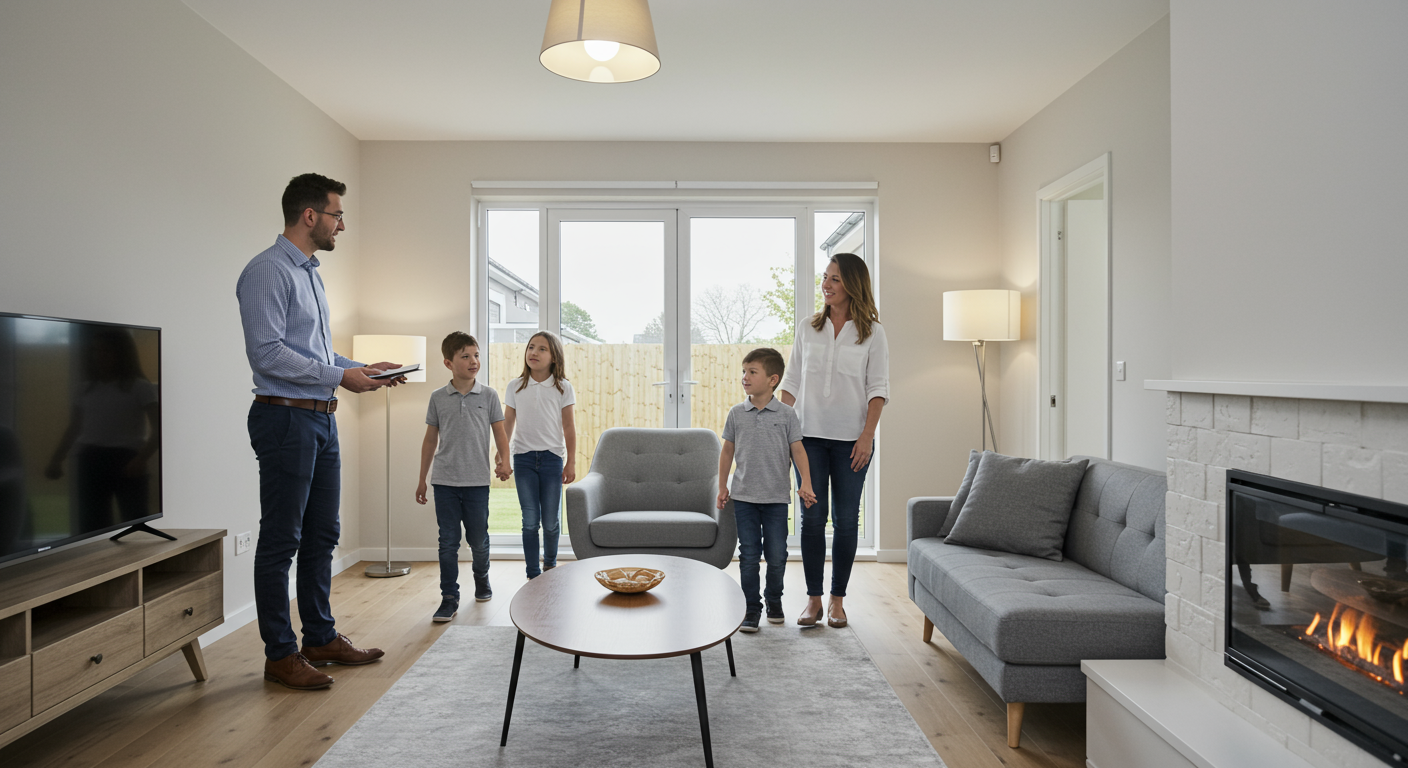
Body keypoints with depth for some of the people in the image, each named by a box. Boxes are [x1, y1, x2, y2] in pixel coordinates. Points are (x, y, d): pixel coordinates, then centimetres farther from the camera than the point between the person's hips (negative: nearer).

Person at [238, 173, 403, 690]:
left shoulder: (310, 273, 18)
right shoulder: (268, 271, -12)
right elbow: (266, 354, -21)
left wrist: (362, 369, 10)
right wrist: (339, 376, -19)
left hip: (321, 419, 10)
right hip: (285, 418, -10)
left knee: (322, 535, 14)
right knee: (281, 541, 0)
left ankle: (321, 638, 26)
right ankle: (280, 654, 12)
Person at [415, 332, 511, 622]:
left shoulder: (488, 395, 1)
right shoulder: (438, 398, 4)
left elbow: (499, 433, 4)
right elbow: (430, 440, 10)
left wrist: (504, 461, -15)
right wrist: (421, 480, 11)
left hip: (477, 481, 0)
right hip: (445, 481, 0)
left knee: (478, 539, 9)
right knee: (448, 541, 2)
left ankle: (481, 578, 36)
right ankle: (449, 598, 12)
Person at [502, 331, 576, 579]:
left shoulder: (563, 387, -1)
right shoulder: (515, 387, 3)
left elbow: (568, 427, 2)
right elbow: (507, 424, 8)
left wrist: (571, 462, 1)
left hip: (552, 457, -1)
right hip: (524, 458, 1)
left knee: (550, 521, 6)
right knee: (530, 520, 0)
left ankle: (550, 564, 31)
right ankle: (533, 575, 11)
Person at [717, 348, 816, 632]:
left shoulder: (786, 414, -2)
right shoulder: (736, 413, 3)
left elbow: (797, 450, -1)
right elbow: (727, 451, 10)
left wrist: (806, 483, -12)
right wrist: (722, 487, 10)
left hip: (776, 497, -1)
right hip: (744, 496, 1)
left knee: (777, 555, 6)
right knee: (748, 555, 3)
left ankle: (774, 599, 30)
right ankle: (751, 609, 16)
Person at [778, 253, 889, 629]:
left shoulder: (872, 332, 2)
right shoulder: (807, 329, 9)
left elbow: (878, 387, -2)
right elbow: (791, 383, 10)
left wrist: (867, 434, -11)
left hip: (851, 438, -1)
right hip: (810, 435, 2)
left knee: (846, 519, 4)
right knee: (812, 517, 3)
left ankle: (837, 600, 16)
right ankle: (813, 598, 13)